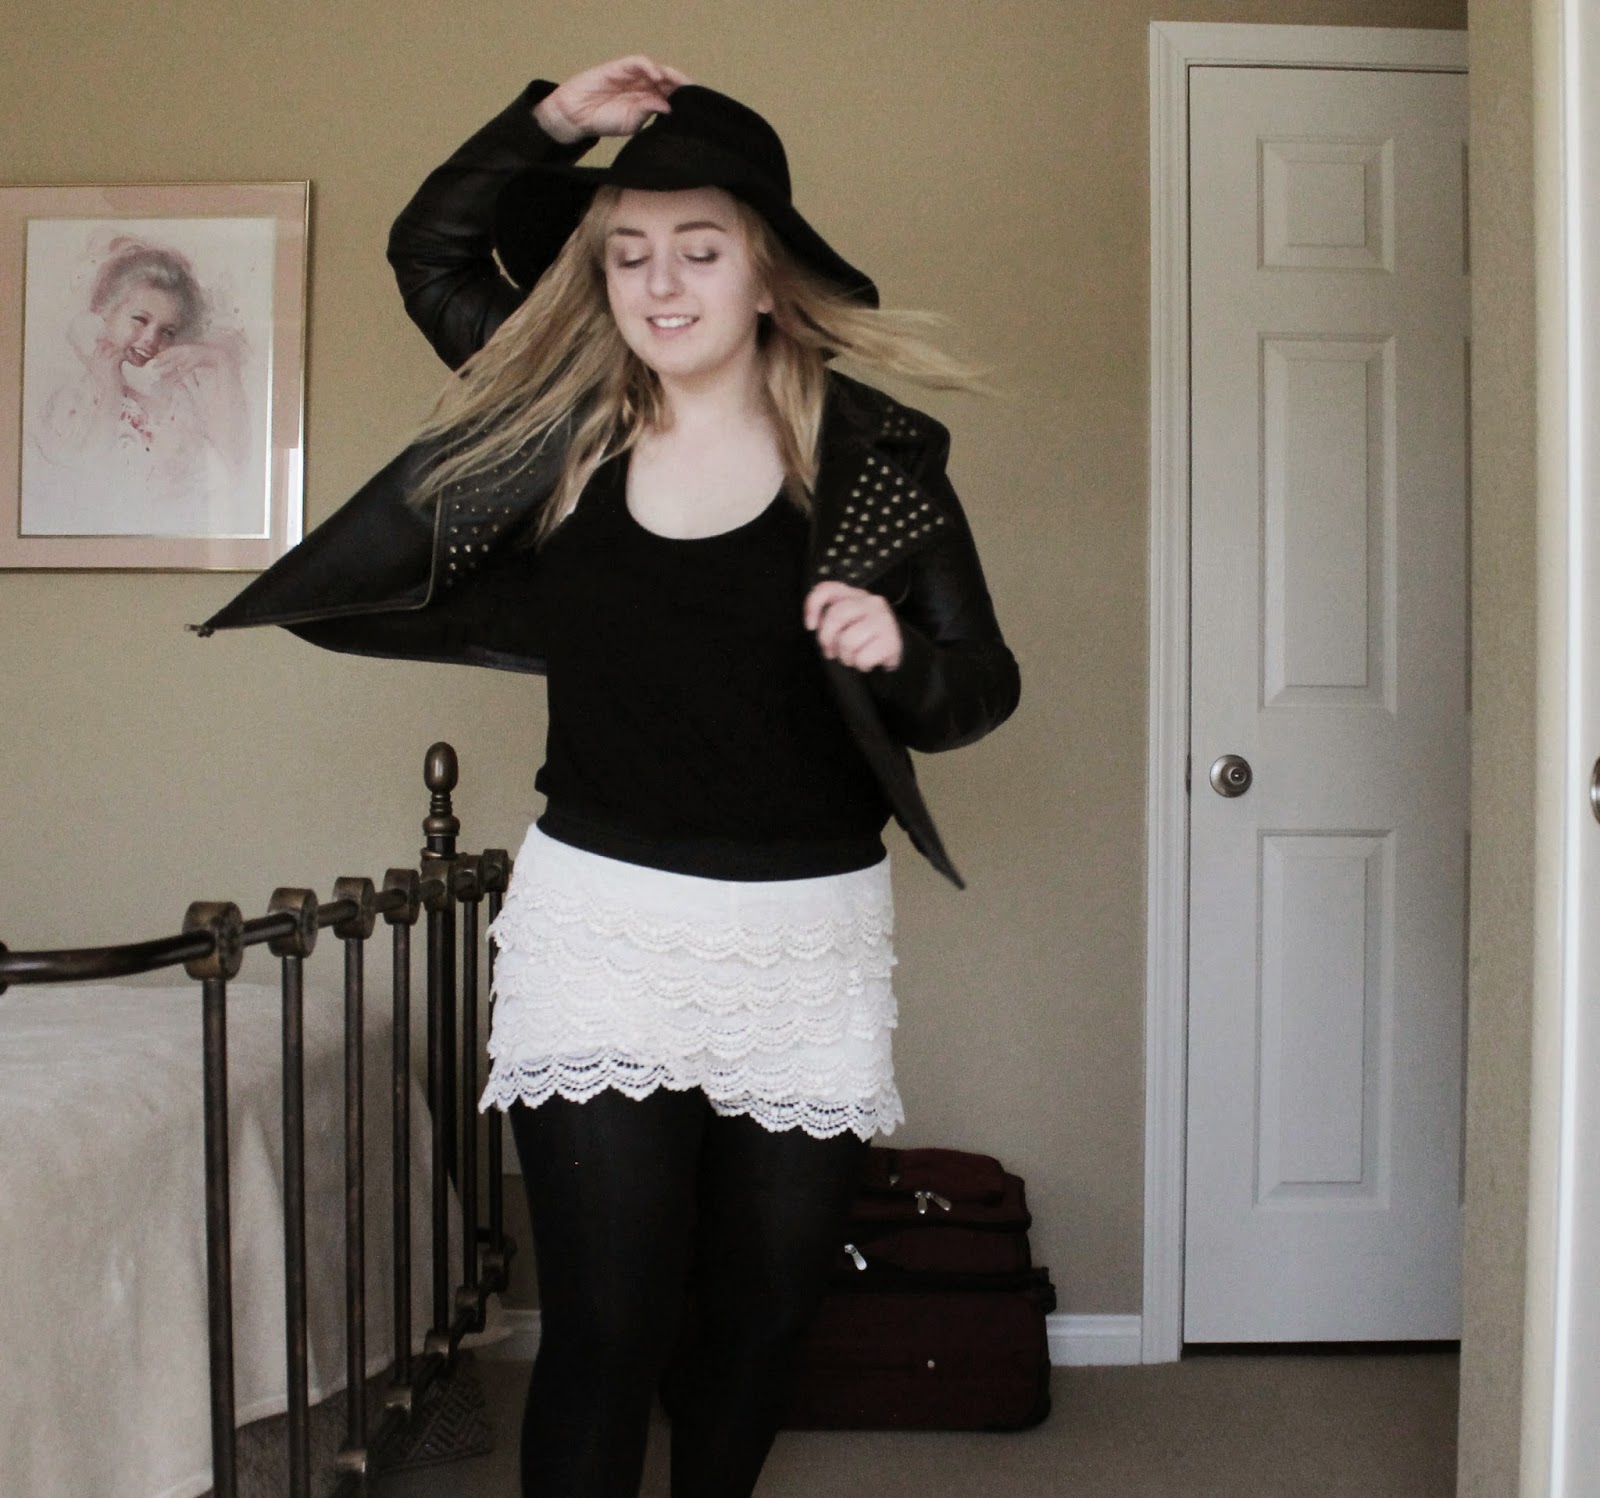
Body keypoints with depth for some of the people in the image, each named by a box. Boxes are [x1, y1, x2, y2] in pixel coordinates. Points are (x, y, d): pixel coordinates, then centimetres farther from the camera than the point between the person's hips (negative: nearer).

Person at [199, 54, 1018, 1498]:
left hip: (808, 938, 0)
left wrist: (896, 656, -21)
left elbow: (983, 685, 1)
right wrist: (553, 121, 4)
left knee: (763, 1311, 14)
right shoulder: (569, 418, 3)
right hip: (600, 920, 0)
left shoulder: (873, 456, -3)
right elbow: (432, 250, 17)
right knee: (603, 1326, -3)